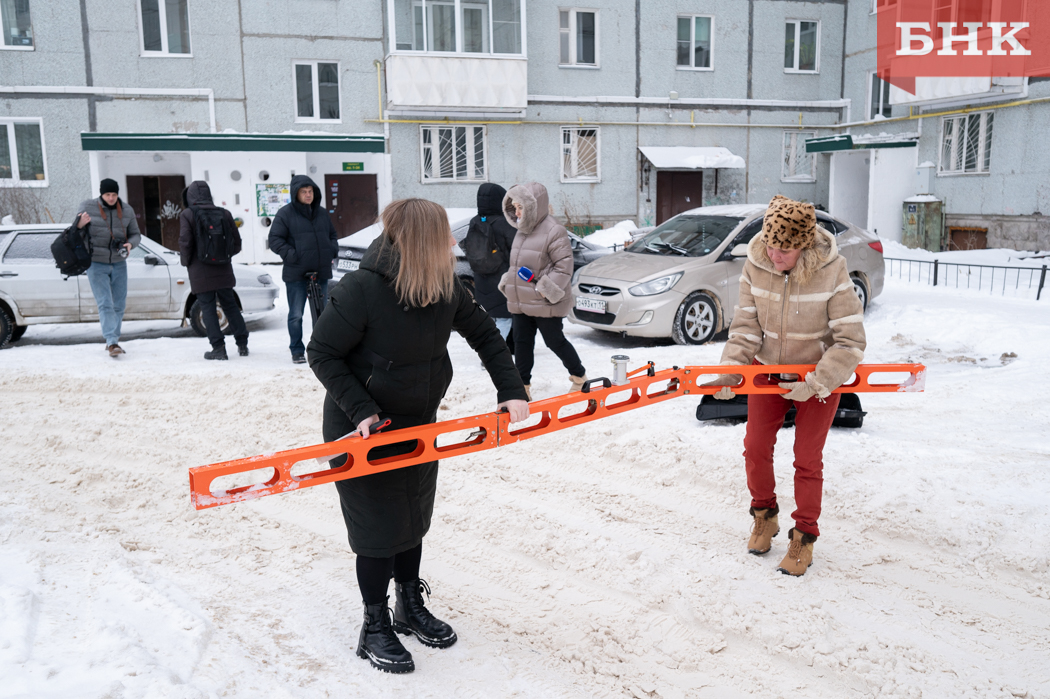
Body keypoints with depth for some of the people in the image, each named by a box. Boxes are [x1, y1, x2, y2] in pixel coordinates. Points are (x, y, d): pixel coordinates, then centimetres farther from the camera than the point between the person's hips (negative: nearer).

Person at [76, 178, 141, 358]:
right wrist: (80, 224, -21)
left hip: (119, 264, 4)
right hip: (96, 264, -3)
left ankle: (113, 341, 20)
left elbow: (136, 234, 10)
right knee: (105, 304, -12)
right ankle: (112, 342, -19)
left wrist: (130, 244, -13)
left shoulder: (127, 210, 3)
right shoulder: (88, 207, -5)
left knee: (119, 304, 8)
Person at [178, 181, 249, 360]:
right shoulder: (224, 213, 3)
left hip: (200, 271, -4)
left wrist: (186, 262, 4)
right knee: (230, 305, 14)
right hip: (223, 270, 4)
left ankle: (218, 347, 0)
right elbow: (237, 242, 6)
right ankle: (242, 344, 17)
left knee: (208, 308, 3)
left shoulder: (187, 215, -7)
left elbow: (185, 242, -13)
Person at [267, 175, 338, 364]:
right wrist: (291, 255, -17)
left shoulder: (322, 213, 12)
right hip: (297, 273, -5)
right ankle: (297, 351, 11)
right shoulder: (285, 213, -4)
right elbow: (274, 239, -5)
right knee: (296, 314, 1)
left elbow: (332, 235, 24)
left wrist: (333, 251, 6)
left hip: (321, 272, 5)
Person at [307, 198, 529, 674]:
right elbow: (322, 353, -18)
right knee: (378, 528, 3)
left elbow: (484, 334, 4)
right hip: (363, 430, -6)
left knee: (413, 518, 18)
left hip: (418, 424, 6)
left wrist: (511, 389, -5)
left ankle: (410, 608, 40)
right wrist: (361, 410, -24)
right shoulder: (361, 290, -27)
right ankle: (374, 628, 24)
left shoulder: (446, 287, -9)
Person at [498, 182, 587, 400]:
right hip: (520, 302, 8)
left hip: (545, 305, -8)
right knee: (521, 343, 9)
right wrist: (508, 284, 13)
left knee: (555, 342, 5)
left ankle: (579, 376, 28)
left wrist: (547, 289, -21)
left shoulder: (554, 231, -16)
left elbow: (564, 266, -18)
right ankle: (523, 386, 18)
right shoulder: (522, 232, 12)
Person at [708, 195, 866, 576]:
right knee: (756, 447, 4)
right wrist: (730, 371, -21)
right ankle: (764, 515, 30)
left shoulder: (832, 273, -24)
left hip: (820, 376, -3)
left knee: (807, 458, 1)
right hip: (768, 370, 3)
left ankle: (804, 536, 19)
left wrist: (814, 384, -25)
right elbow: (746, 326, -8)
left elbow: (850, 341, -21)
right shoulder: (755, 266, -14)